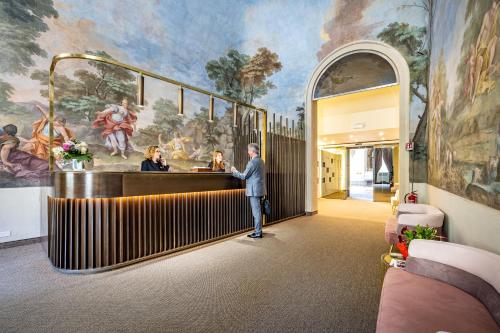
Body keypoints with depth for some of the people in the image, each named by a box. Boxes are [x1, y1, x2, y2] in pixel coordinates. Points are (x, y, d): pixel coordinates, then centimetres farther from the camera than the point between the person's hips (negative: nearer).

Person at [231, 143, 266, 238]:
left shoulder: (252, 162, -16)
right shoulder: (261, 161, 13)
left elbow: (244, 176, -13)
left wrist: (234, 171, 1)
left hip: (254, 191, -9)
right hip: (259, 189, 9)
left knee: (256, 212, -2)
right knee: (257, 211, 16)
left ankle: (258, 233, 7)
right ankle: (258, 230, 25)